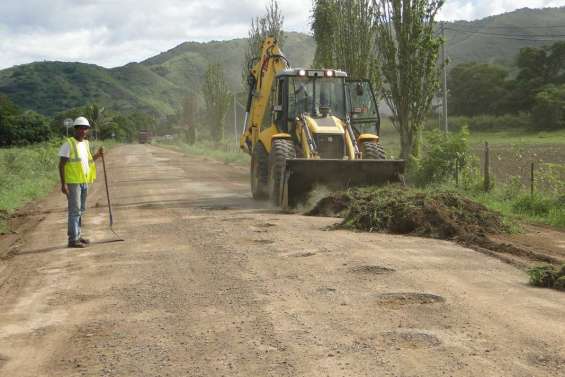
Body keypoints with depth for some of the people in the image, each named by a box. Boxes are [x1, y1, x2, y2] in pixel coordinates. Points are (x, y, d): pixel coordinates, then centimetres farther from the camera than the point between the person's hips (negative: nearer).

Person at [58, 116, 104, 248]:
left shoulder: (85, 143, 12)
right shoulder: (68, 144, -11)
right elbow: (61, 165, -13)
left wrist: (97, 155, 4)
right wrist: (63, 184, -18)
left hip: (84, 182, 8)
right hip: (72, 182, -8)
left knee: (81, 210, 13)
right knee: (74, 210, -8)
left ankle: (77, 235, 22)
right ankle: (73, 239, -5)